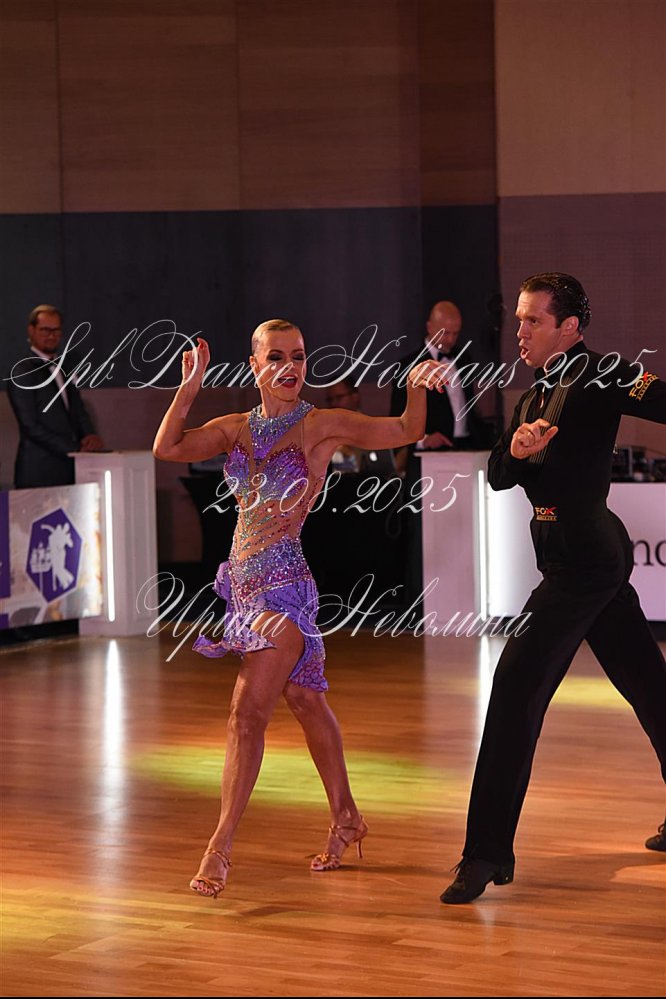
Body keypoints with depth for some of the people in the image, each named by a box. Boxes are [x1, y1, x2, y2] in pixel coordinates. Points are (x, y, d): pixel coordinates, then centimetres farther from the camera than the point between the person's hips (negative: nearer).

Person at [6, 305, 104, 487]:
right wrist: (74, 451, -13)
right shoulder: (22, 372, -3)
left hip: (70, 468, 6)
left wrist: (90, 435, -6)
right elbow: (30, 426, -9)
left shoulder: (64, 370, 19)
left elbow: (78, 411, 17)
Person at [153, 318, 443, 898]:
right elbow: (168, 448, -2)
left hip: (283, 583, -6)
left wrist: (418, 387, -19)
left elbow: (405, 431, -1)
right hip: (246, 583, 6)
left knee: (248, 711, -12)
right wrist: (191, 387, -10)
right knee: (304, 699, 18)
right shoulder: (235, 429, 9)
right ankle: (345, 818, 32)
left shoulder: (321, 426, -4)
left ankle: (220, 847, -10)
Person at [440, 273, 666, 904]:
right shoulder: (538, 395, 14)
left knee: (516, 686, -14)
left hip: (583, 560, -10)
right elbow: (496, 475, 6)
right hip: (595, 557, 10)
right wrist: (517, 450, -13)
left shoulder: (598, 377, -11)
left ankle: (488, 851, -12)